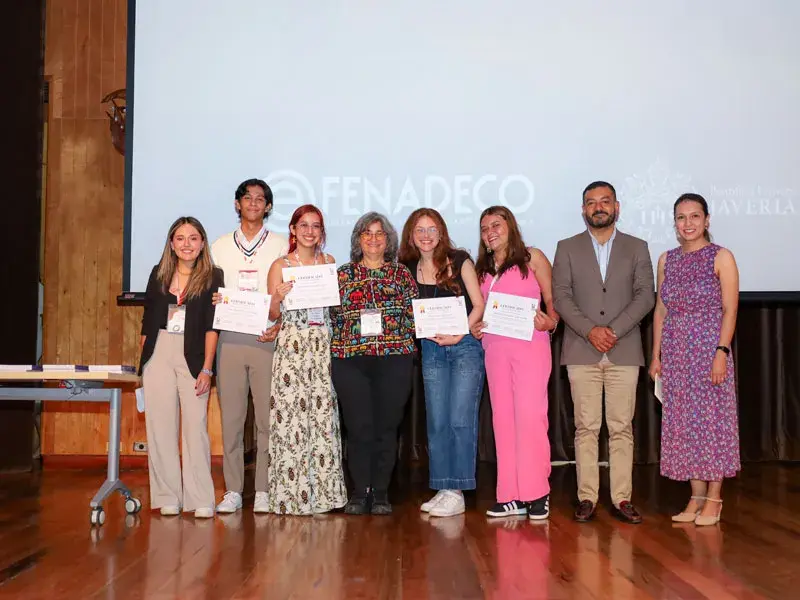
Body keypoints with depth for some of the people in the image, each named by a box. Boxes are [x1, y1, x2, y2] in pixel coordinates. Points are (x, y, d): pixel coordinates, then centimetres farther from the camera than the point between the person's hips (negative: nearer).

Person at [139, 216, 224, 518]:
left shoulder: (213, 276, 2)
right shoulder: (158, 274, 11)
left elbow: (211, 325, -3)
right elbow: (147, 321, 14)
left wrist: (206, 368, -10)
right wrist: (144, 362, 9)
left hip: (193, 356, -3)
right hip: (159, 353, 3)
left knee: (195, 425, -5)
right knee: (160, 425, 3)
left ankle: (201, 499, 0)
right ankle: (168, 497, 10)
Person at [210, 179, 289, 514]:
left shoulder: (280, 245, 9)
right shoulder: (220, 247, 15)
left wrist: (279, 325, -11)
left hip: (267, 338, -2)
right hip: (229, 338, 2)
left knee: (267, 417, -2)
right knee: (230, 416, 2)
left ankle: (264, 492, 5)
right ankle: (233, 491, 9)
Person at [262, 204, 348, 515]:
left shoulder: (329, 262, 13)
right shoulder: (281, 265, 2)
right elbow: (272, 314, 1)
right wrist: (278, 297, -17)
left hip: (323, 346, 3)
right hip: (291, 346, -3)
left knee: (323, 416, 2)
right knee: (291, 416, -5)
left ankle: (321, 491, 10)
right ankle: (291, 494, 4)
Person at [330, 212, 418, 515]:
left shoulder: (402, 274, 11)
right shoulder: (343, 274, 12)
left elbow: (414, 314, 7)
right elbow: (331, 314, 10)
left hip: (394, 357, 0)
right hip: (350, 359, 0)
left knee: (386, 427, 1)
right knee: (358, 428, -3)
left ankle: (381, 493, 12)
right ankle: (359, 493, 9)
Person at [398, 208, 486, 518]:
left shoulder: (459, 261, -1)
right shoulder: (408, 269, 8)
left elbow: (478, 305, -2)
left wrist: (459, 335, -13)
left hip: (465, 345, -3)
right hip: (432, 350, 4)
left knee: (460, 419, -7)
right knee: (437, 422, 4)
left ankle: (456, 492, -1)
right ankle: (442, 490, 12)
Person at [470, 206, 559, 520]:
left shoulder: (532, 258, 4)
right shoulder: (483, 269, 17)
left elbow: (554, 301, 2)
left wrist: (549, 323, -17)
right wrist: (475, 328, 2)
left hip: (530, 345, -5)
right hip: (494, 349, 5)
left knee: (530, 416, -10)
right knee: (502, 419, 3)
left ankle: (537, 493, -2)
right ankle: (511, 496, 8)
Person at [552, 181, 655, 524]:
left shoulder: (637, 248, 11)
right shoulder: (567, 248, 10)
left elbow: (645, 296, 1)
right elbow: (560, 296, 1)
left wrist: (614, 330, -11)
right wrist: (590, 330, -13)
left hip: (624, 351, 0)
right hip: (582, 351, 0)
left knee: (622, 428, 2)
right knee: (586, 428, 1)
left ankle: (621, 498, 7)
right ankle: (587, 498, 6)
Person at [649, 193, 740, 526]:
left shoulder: (721, 257, -2)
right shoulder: (666, 260, 10)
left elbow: (729, 310, -7)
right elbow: (661, 311, 11)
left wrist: (721, 352, -15)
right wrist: (656, 355, 7)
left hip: (709, 348, -4)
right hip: (675, 351, 5)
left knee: (712, 419, -1)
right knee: (684, 421, 6)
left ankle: (713, 498, 9)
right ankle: (696, 496, 16)